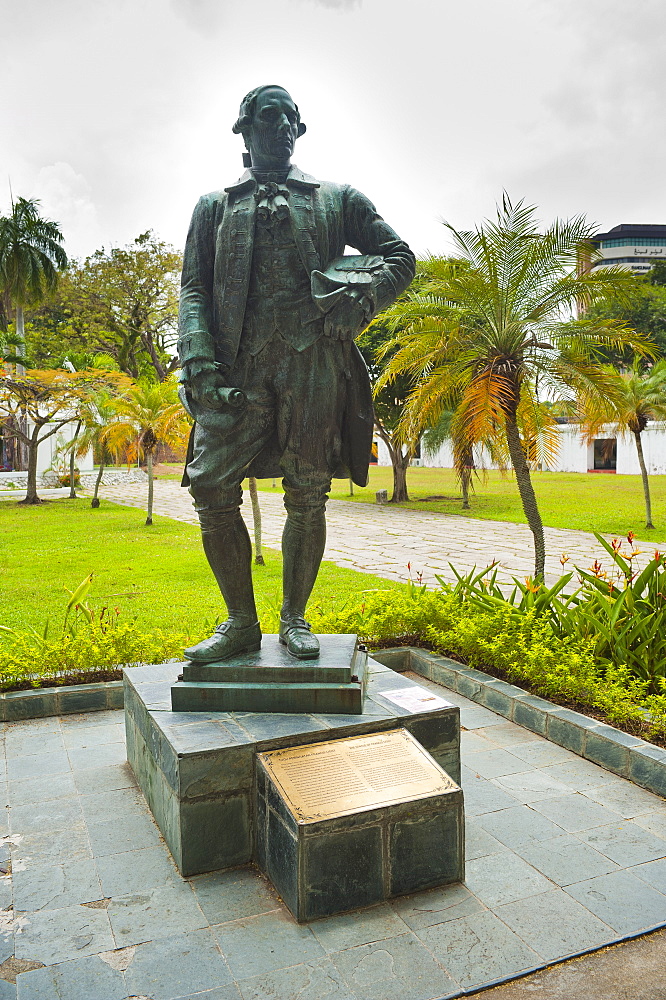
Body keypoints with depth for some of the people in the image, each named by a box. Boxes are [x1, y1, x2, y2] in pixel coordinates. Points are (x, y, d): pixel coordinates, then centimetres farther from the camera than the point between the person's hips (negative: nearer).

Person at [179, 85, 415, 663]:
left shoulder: (338, 199, 22)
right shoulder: (215, 206, 23)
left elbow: (400, 257, 19)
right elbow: (193, 288, 13)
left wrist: (362, 296, -4)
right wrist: (199, 363, -5)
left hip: (313, 359, 0)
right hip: (239, 366, 1)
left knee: (307, 496, -1)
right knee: (212, 487, -10)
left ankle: (295, 619, 13)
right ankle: (241, 623, 4)